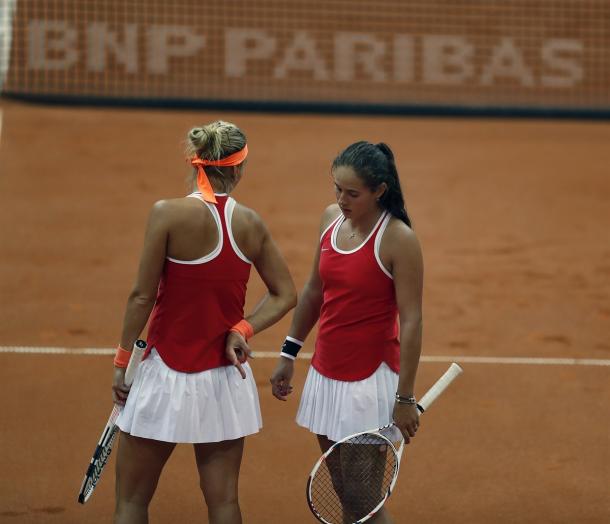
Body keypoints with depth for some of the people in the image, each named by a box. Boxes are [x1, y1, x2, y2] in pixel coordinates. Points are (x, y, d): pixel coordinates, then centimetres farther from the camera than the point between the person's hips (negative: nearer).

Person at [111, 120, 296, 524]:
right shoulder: (252, 224, 0)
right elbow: (285, 295, 8)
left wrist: (123, 360, -3)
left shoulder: (169, 214, -14)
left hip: (168, 376, -4)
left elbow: (143, 297, -12)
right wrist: (242, 331, -1)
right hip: (226, 377, 4)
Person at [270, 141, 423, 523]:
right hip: (326, 373, 7)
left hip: (370, 380, -7)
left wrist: (405, 398, -16)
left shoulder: (398, 239, -17)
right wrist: (290, 353, 18)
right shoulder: (332, 218, 3)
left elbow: (411, 322, -15)